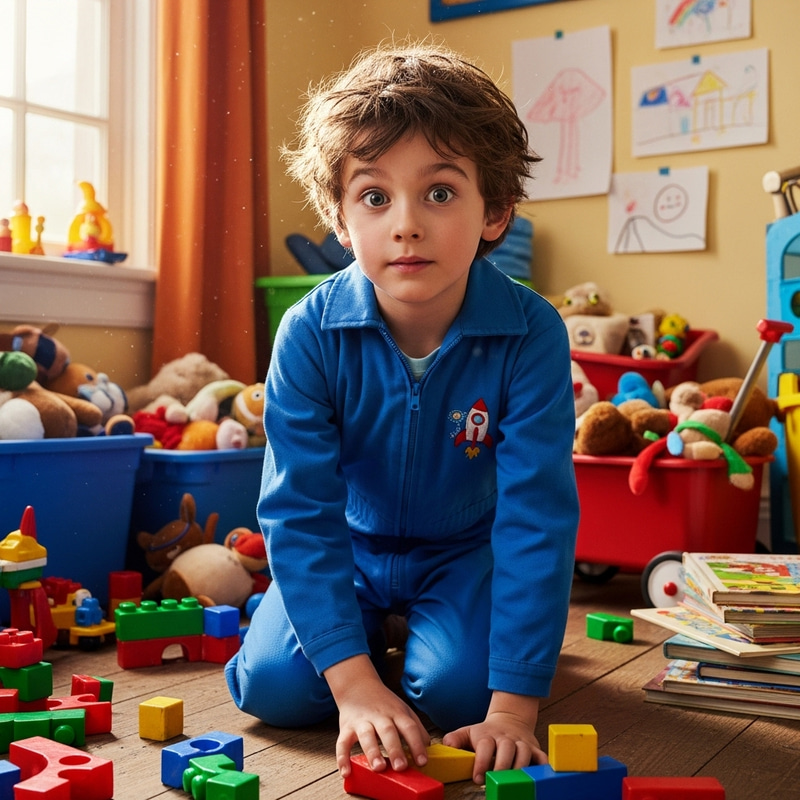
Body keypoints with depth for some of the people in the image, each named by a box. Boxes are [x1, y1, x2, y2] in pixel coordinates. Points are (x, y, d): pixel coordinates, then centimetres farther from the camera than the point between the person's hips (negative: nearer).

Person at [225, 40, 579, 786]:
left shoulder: (531, 335, -29)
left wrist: (513, 704, -32)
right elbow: (300, 509, -24)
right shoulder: (310, 333, -26)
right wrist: (354, 682, -32)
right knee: (274, 685, -17)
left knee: (455, 689, -23)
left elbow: (537, 516, -28)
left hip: (467, 548, 0)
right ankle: (369, 631, 17)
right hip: (352, 546, 1)